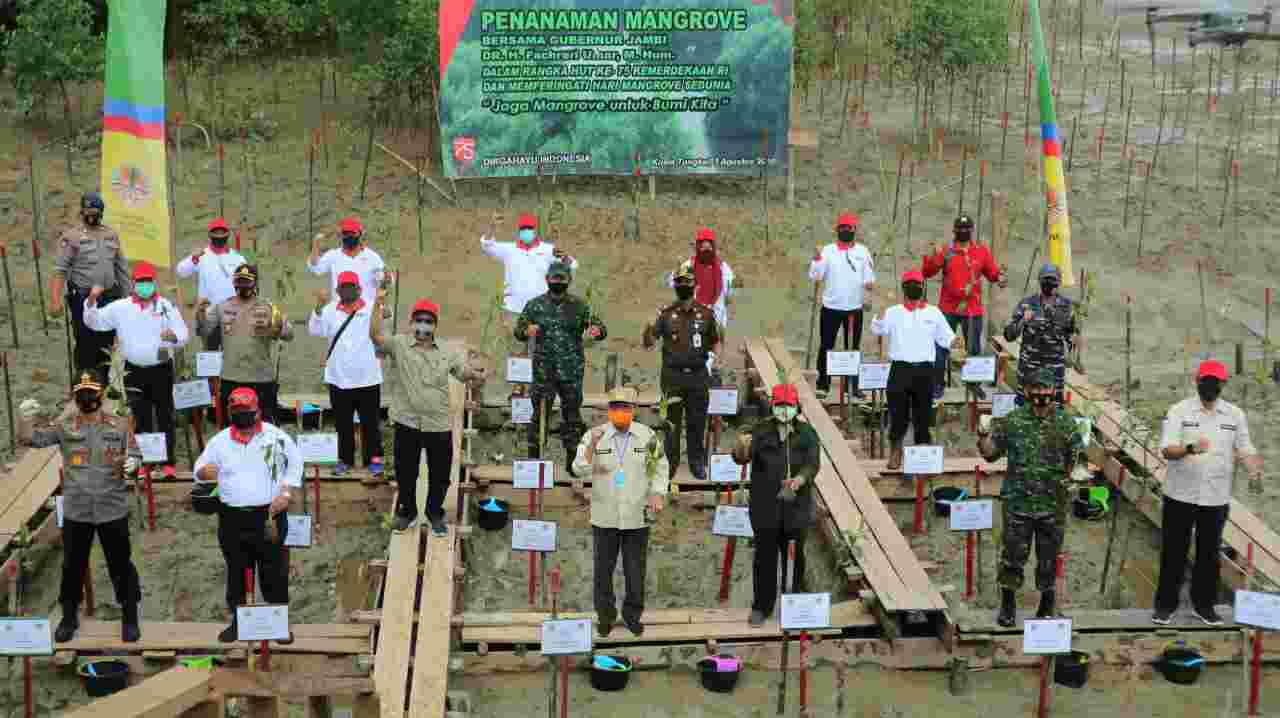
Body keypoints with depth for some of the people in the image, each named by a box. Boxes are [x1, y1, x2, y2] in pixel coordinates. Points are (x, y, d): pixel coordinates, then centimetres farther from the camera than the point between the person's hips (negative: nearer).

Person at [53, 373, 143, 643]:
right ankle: (69, 617, 28)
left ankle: (130, 619, 18)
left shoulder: (119, 426, 2)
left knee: (121, 565, 5)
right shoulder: (64, 428, 2)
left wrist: (132, 464, -18)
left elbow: (133, 458, 4)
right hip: (75, 510, 1)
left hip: (112, 509, -1)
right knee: (72, 566, 11)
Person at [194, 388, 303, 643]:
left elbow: (295, 464, 7)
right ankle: (237, 621, 25)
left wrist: (286, 492, -5)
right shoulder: (219, 441, 4)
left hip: (269, 516, -2)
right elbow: (199, 467, 10)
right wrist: (205, 471, -15)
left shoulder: (276, 437, -3)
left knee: (274, 572, 2)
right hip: (232, 518, 2)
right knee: (235, 572, 11)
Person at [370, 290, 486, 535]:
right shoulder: (398, 345, -4)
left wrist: (476, 375, -20)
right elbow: (375, 336, -19)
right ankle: (406, 512, 33)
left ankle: (435, 515, 31)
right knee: (405, 473, 12)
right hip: (407, 424, -2)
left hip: (439, 426, 2)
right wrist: (378, 305, -30)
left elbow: (464, 371, 4)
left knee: (439, 475, 11)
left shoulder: (446, 351, 6)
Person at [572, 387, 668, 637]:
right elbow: (580, 469, -14)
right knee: (603, 569, 10)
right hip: (605, 516, 0)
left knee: (635, 570, 9)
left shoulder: (647, 436, -1)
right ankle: (605, 615, 25)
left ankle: (632, 614, 25)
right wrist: (592, 445, -30)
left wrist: (658, 494, -6)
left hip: (637, 517, 0)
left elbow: (660, 468, 7)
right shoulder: (594, 436, -5)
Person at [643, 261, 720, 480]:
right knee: (671, 422, 2)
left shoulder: (705, 314, 4)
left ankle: (697, 462, 19)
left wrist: (716, 355, -7)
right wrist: (649, 328, -21)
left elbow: (714, 342, 14)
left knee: (697, 422, 7)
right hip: (673, 375, -1)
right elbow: (648, 344, -1)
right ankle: (669, 463, 12)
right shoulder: (666, 314, 1)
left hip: (698, 374, 1)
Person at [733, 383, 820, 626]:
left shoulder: (806, 433, 3)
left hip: (796, 505, 1)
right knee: (765, 556, 2)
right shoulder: (762, 431, 0)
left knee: (794, 555, 9)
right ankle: (762, 606, 12)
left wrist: (800, 479, -27)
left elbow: (812, 464, -6)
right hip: (765, 506, -1)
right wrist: (742, 447, -34)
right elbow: (741, 457, -9)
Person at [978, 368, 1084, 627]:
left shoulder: (1065, 423, 0)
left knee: (1048, 557, 11)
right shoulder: (1012, 420, -1)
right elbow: (990, 453, 2)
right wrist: (983, 436, -16)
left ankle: (1047, 605, 28)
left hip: (1052, 505, 1)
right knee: (1013, 556, 4)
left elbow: (1076, 458, 8)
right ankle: (1008, 605, 19)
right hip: (1018, 501, -1)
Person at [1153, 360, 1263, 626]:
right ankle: (1165, 604, 16)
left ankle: (1203, 604, 24)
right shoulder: (1179, 411, -5)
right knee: (1173, 552, 5)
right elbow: (1167, 450, -13)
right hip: (1180, 495, -2)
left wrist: (1255, 471, -14)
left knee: (1209, 553, 11)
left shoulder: (1236, 415, 5)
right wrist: (1190, 449, -34)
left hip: (1217, 498, 2)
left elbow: (1246, 450, 6)